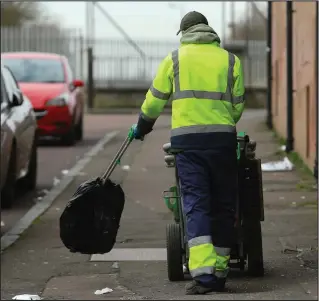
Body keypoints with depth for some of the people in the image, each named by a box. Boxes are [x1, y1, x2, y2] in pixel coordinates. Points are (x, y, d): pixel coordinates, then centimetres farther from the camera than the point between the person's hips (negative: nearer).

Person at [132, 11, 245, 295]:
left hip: (187, 138, -1)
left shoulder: (175, 59, 8)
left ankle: (203, 271, -20)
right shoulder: (230, 60, 10)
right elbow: (237, 105, 11)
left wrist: (143, 126, 31)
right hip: (222, 138, 1)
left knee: (196, 204, -5)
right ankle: (219, 272, 11)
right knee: (223, 205, 9)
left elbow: (155, 100, 12)